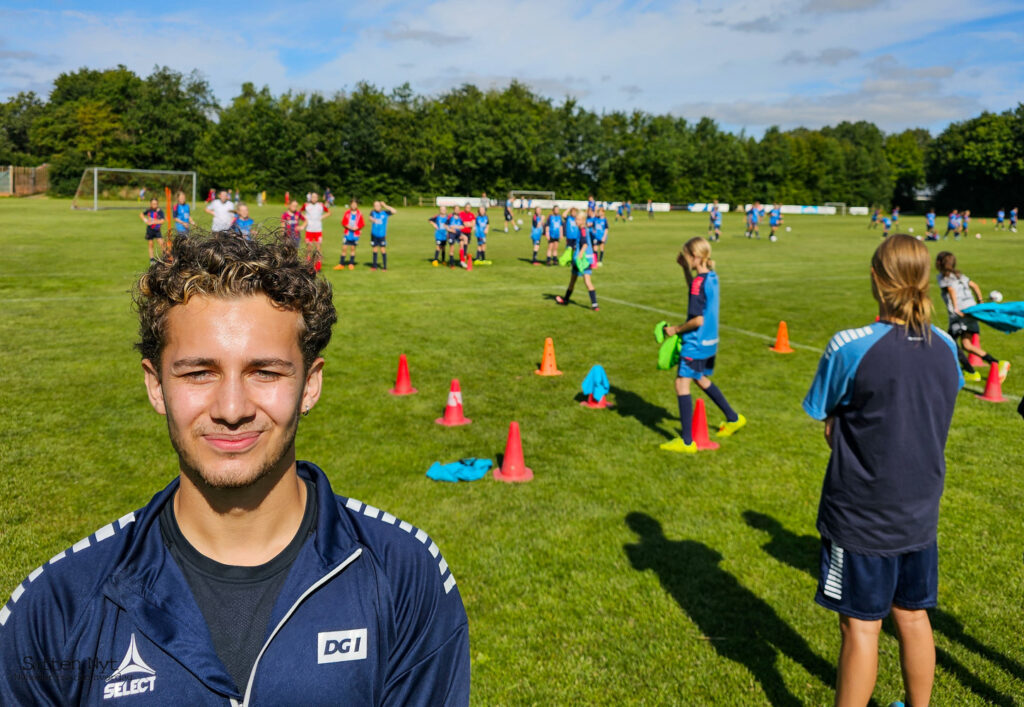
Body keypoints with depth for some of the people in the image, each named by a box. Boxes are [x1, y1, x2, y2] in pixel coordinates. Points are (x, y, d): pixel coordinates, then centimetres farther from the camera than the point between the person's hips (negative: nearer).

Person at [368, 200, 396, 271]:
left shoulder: (385, 213, -1)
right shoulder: (373, 213, 0)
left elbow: (394, 211, -13)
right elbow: (370, 218, -21)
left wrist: (385, 206, -16)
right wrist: (372, 219, -45)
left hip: (382, 235, -1)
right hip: (374, 234, 2)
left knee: (383, 250, -4)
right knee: (375, 250, 10)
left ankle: (385, 267, 1)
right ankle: (374, 266, 21)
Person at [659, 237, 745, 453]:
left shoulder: (698, 282, -21)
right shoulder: (712, 277, 5)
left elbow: (697, 320, -24)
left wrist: (676, 329, -11)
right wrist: (685, 268, 19)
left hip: (696, 344, -9)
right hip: (710, 342, 9)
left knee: (682, 384, -4)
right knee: (702, 379, 27)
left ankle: (687, 442, -3)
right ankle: (733, 418, 39)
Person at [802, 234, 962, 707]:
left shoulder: (851, 348, -19)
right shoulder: (946, 348, -2)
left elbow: (829, 430, -10)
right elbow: (932, 417, 11)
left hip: (861, 515, -5)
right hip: (919, 512, 5)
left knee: (860, 626, 6)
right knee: (912, 618, 20)